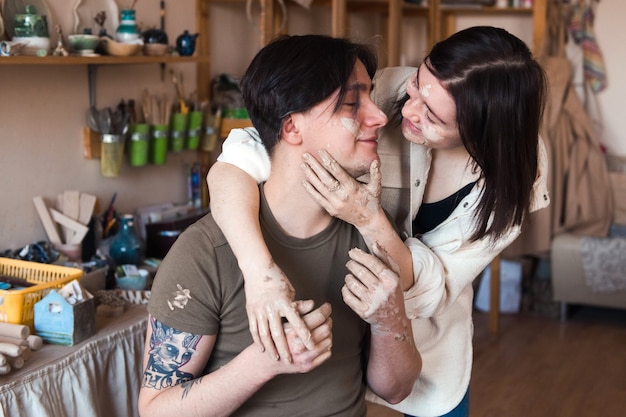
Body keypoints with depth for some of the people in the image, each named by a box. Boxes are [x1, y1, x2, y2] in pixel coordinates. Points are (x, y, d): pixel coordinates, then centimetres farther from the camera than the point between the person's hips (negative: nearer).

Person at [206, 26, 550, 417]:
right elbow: (234, 164, -37)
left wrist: (370, 220, -43)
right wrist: (261, 273, -53)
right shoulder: (384, 93, -31)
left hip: (429, 339, 1)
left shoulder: (517, 167, -25)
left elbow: (434, 292, -27)